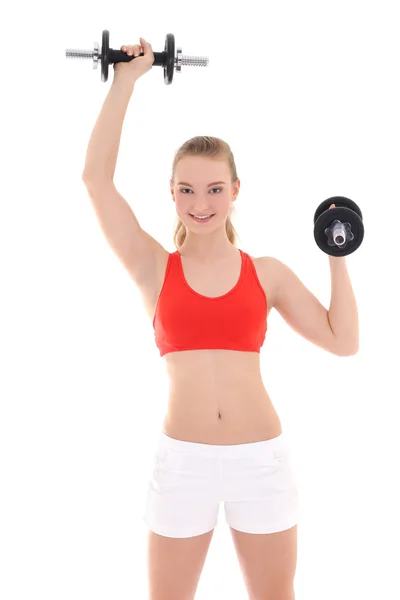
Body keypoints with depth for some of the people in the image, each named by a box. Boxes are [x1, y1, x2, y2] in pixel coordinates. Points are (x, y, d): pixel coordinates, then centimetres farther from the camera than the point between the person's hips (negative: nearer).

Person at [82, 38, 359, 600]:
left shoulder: (267, 273, 4)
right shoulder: (154, 268, 0)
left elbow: (344, 340, 4)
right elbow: (96, 177, -8)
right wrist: (127, 79, -3)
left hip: (261, 458, 1)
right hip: (182, 460, -1)